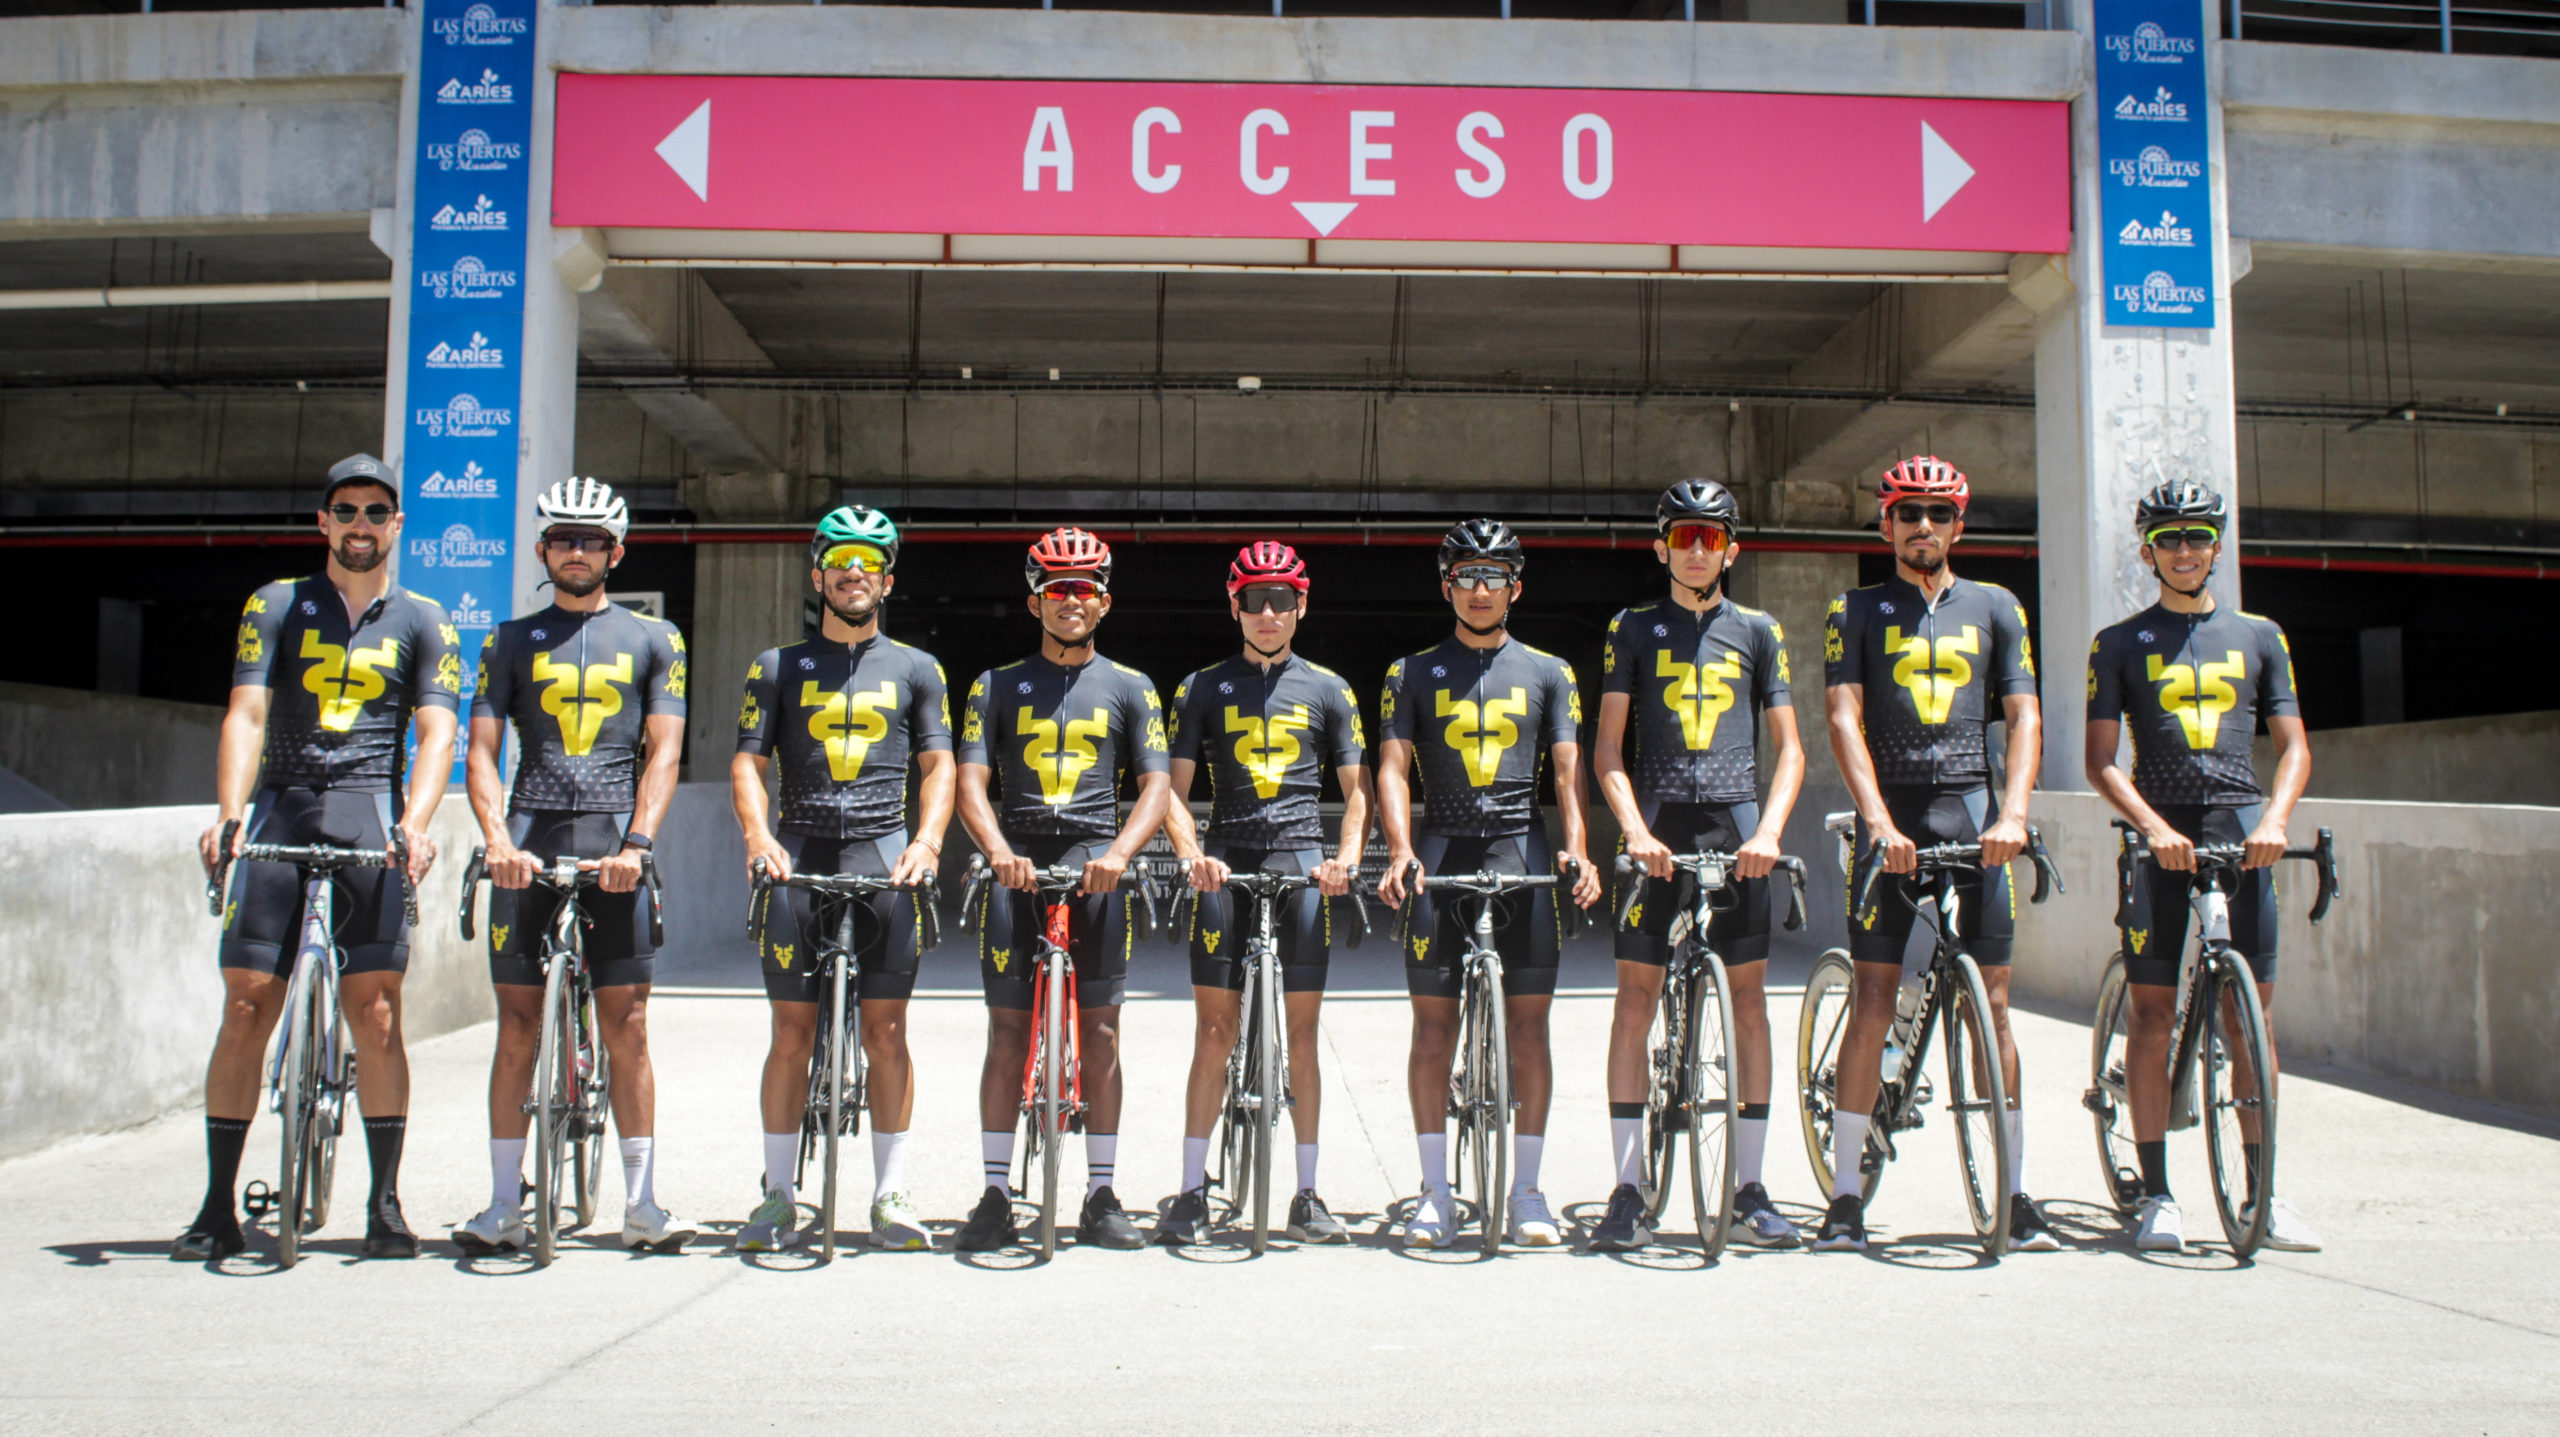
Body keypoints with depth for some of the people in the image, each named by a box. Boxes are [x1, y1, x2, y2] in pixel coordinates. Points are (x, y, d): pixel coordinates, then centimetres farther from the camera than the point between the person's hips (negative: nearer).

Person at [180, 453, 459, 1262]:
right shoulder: (276, 606, 11)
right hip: (280, 813, 1)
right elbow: (246, 715, -1)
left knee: (375, 1012, -5)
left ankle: (385, 1204, 3)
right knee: (246, 1007, -1)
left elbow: (436, 732, -2)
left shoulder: (421, 622, 10)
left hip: (370, 818, -1)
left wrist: (415, 823, -19)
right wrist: (229, 814, -17)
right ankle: (218, 1207, 7)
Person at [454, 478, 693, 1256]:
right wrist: (499, 840, -12)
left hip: (614, 847, -1)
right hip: (528, 846, 1)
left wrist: (636, 843, -12)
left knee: (627, 1028, -1)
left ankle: (641, 1203, 5)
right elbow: (482, 751, 5)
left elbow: (663, 752, 3)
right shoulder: (511, 639, 14)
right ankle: (504, 1206, 9)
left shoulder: (653, 638, 11)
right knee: (518, 1025, 2)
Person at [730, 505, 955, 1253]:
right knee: (792, 1033, 1)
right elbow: (748, 762, 7)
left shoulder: (915, 668, 12)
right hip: (801, 855, 0)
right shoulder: (778, 667, 12)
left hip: (883, 854, 0)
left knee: (886, 1031, 0)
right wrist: (759, 835, -11)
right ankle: (777, 1197, 10)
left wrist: (927, 840, -8)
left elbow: (938, 764, 9)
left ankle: (891, 1196, 7)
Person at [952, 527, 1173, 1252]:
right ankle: (995, 1196, 6)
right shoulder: (998, 686, 11)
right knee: (1007, 1030, -1)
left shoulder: (1129, 688, 11)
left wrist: (1118, 853, -15)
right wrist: (998, 850, -18)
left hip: (1094, 859, 0)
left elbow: (1156, 785, 3)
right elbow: (971, 781, 2)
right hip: (1017, 860, 0)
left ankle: (1101, 1198, 6)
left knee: (1100, 1033, 0)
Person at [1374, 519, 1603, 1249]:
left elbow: (1568, 769, 3)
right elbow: (1393, 768, 1)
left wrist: (1577, 850, -14)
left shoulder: (1548, 672, 11)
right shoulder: (1412, 673, 10)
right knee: (1433, 1023, -1)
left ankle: (1527, 1189, 8)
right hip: (1441, 849, 0)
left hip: (1522, 849, 0)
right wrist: (1400, 852, -15)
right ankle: (1436, 1193, 6)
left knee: (1529, 1023, -1)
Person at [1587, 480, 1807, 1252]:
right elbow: (1608, 747, 4)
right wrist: (1635, 828, -11)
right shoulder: (1634, 629, 9)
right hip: (1658, 827, -1)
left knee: (1749, 997, 2)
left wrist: (1768, 831, -7)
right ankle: (1627, 1191, 3)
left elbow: (1789, 747, 9)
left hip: (1736, 828, 1)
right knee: (1635, 996, -3)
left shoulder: (1758, 632, 11)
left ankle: (1750, 1189, 11)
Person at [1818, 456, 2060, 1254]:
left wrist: (2012, 813, -9)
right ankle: (1846, 1195, 3)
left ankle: (2016, 1194, 9)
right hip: (1890, 816, -1)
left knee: (1991, 1002, 1)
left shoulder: (1995, 608, 13)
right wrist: (1879, 820, -15)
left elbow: (2023, 717, 6)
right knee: (1871, 1001, -3)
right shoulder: (1856, 611, 8)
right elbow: (1845, 719, -2)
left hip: (1972, 812, 2)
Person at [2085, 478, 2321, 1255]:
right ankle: (2155, 1194, 4)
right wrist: (2155, 826, -14)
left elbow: (2293, 744, 9)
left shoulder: (2258, 636, 13)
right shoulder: (2120, 643, 7)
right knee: (2153, 1011, -2)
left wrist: (2275, 817, -10)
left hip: (2242, 831, 2)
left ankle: (2260, 1193, 9)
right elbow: (2101, 759, 1)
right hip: (2161, 836, -1)